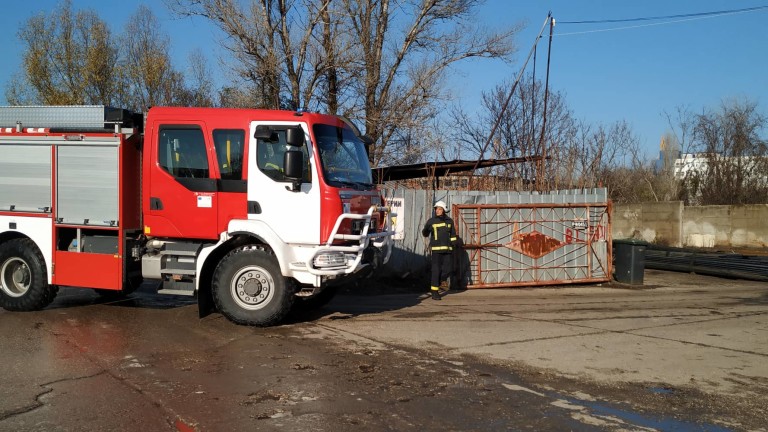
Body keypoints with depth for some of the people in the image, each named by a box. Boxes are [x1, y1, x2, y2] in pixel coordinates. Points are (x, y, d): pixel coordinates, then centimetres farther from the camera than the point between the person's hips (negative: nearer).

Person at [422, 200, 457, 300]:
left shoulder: (449, 221, 11)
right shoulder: (431, 221, 2)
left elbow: (453, 235, 15)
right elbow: (425, 234, 7)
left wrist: (453, 247, 9)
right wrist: (425, 231, -16)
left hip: (447, 249, 3)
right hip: (436, 249, -3)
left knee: (447, 270, 1)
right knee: (436, 270, -6)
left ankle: (435, 283, 26)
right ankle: (434, 292, 0)